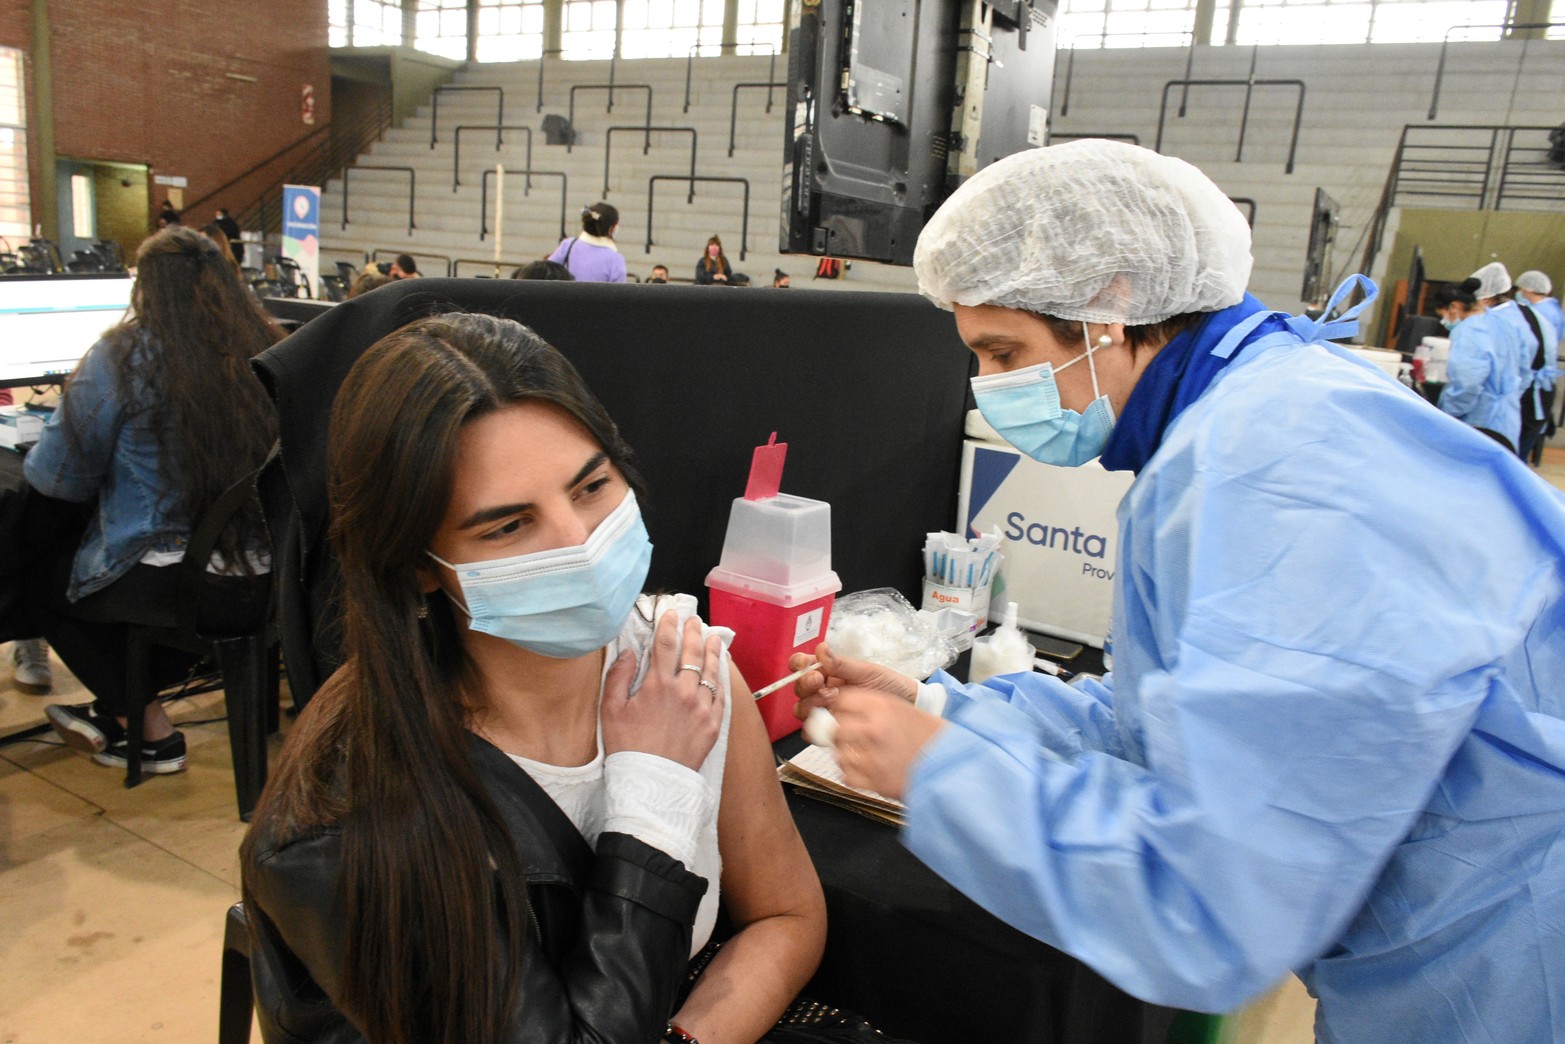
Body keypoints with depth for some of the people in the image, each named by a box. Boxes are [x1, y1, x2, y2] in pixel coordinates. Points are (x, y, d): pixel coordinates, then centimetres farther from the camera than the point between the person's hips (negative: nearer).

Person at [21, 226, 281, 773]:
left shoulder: (123, 358, -10)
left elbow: (57, 478, -3)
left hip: (173, 583, -6)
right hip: (262, 577, 6)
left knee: (37, 573, 25)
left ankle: (149, 729, 24)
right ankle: (122, 708, 36)